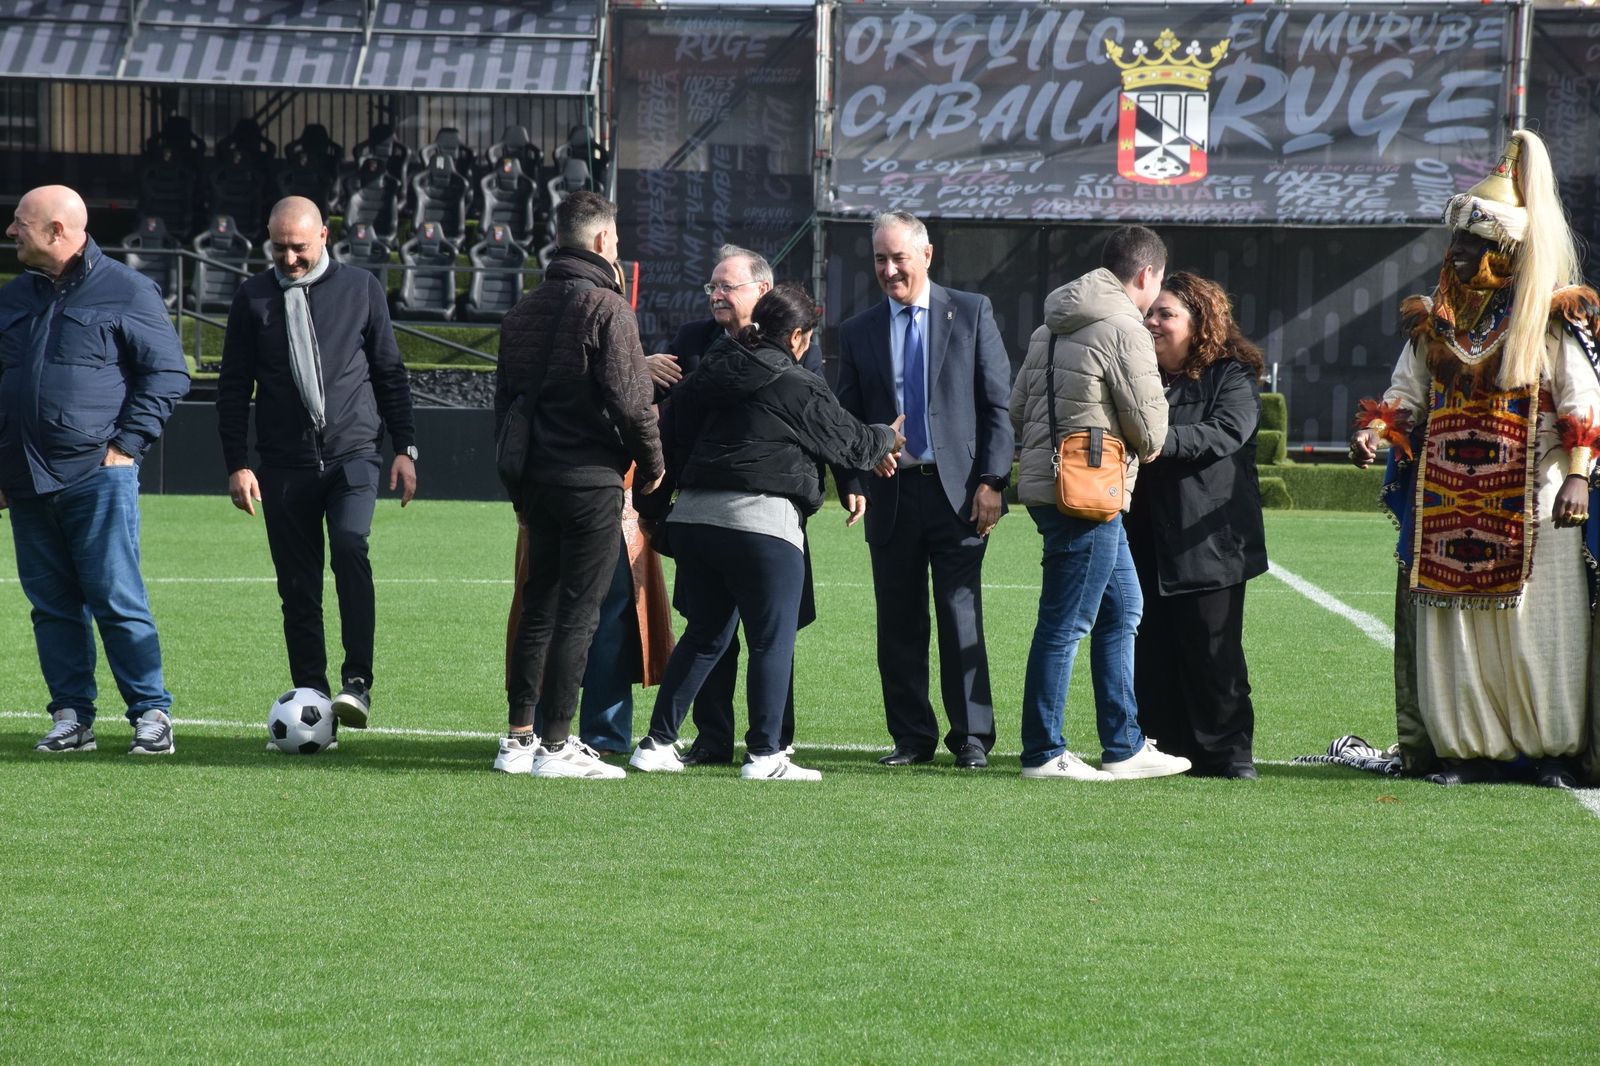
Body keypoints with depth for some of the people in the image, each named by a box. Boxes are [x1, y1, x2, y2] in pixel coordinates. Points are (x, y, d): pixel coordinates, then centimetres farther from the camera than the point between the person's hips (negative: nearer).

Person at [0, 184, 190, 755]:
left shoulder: (126, 292, -2)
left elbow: (167, 374, -2)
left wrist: (127, 445, -9)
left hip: (98, 477, -6)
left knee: (117, 600, -7)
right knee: (52, 605, 6)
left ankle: (152, 713, -1)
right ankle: (71, 716, 11)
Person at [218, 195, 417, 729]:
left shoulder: (361, 289, 6)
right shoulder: (254, 298, 6)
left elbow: (390, 371, 12)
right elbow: (233, 387, 9)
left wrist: (404, 448, 7)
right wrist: (237, 464, 2)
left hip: (352, 455, -2)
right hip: (284, 465, 2)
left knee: (350, 548, -23)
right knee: (298, 587, 1)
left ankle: (357, 684, -23)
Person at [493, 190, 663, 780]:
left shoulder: (524, 310, 13)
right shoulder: (606, 307, -11)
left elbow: (504, 398, 16)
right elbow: (630, 398, -15)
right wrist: (652, 462, -1)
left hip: (536, 480, 7)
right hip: (592, 481, -7)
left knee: (537, 609, 14)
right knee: (578, 613, -4)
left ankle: (519, 738, 14)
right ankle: (557, 746, -6)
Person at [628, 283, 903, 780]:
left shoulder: (710, 373, 13)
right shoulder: (799, 389, -4)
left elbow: (671, 431, 21)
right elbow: (850, 442, 6)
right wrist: (888, 438, 27)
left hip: (693, 516, 7)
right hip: (761, 521, -7)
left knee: (704, 634, 17)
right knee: (772, 640, 1)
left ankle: (657, 744, 14)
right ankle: (764, 754, -1)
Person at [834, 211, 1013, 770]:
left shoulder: (971, 313, 4)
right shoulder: (858, 332, 12)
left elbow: (998, 403, 2)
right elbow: (847, 419, 12)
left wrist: (991, 481, -6)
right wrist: (852, 485, -4)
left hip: (957, 491, -3)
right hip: (891, 494, 3)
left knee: (961, 617, -5)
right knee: (898, 623, 4)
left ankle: (972, 737, 2)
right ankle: (912, 737, 12)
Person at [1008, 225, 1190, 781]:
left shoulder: (1051, 328, 14)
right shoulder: (1123, 331, -13)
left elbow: (1018, 408, 17)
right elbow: (1150, 431, -12)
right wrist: (1144, 447, 10)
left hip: (1045, 480, 10)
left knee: (1122, 608, 17)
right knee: (1065, 624, -4)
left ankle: (1123, 746, 20)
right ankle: (1042, 753, 1)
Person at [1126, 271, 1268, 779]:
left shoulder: (1233, 376, -1)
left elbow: (1227, 432, -18)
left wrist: (1160, 442, -28)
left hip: (1207, 539, -5)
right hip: (1146, 541, 5)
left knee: (1211, 652, -3)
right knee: (1150, 651, 3)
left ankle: (1227, 752, 4)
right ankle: (1162, 746, 10)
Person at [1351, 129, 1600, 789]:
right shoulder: (1435, 318, 14)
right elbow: (1408, 390, 17)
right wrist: (1376, 429, -3)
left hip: (1528, 505, -4)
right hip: (1448, 504, 5)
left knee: (1536, 625, -4)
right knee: (1451, 629, 1)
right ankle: (1466, 747, 7)